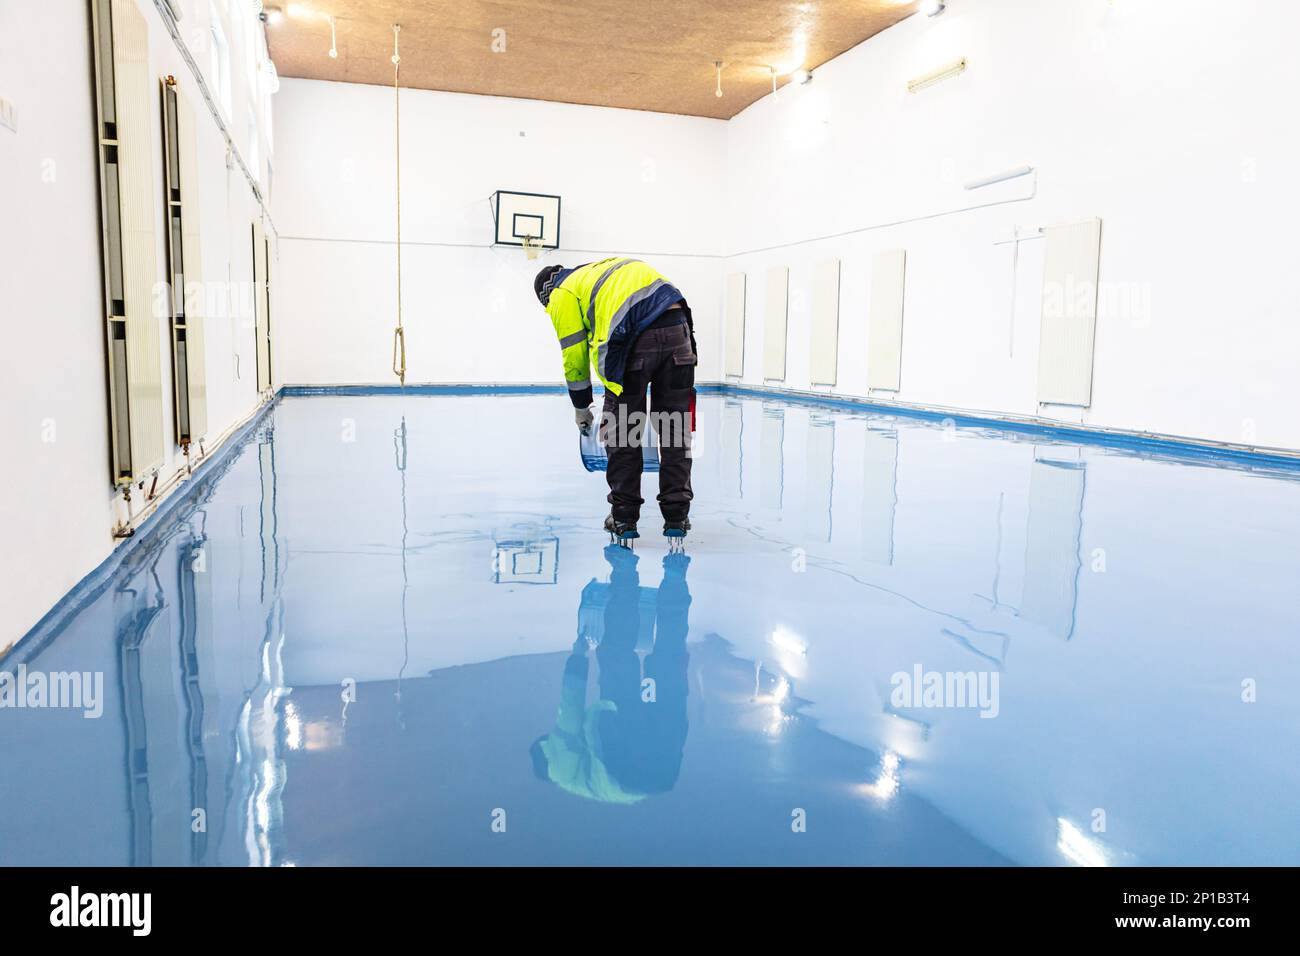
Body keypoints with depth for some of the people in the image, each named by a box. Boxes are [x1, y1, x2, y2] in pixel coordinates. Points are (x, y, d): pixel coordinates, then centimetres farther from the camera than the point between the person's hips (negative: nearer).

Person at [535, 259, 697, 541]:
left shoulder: (563, 293, 17)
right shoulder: (598, 269, 35)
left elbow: (574, 356, 13)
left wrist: (580, 406, 26)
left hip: (636, 338, -6)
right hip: (677, 326, 6)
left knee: (620, 432, 10)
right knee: (675, 429, 13)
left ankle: (624, 517, 16)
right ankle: (677, 517, 18)